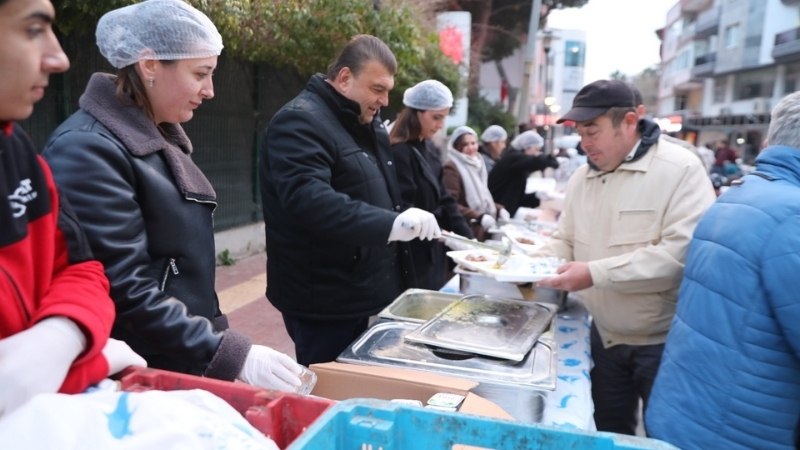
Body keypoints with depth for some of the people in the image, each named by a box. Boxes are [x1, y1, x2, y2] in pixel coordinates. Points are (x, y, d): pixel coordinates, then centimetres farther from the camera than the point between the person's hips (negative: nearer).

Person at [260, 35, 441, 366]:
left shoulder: (366, 123, 14)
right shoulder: (300, 122, -16)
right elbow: (307, 199, -33)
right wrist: (391, 223, -39)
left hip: (362, 293, 9)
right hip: (325, 302, -9)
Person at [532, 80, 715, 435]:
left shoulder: (680, 169, -18)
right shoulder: (581, 178, 3)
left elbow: (683, 253, -28)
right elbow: (565, 242, 9)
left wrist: (596, 273, -31)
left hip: (666, 342, -6)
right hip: (605, 336, 6)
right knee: (608, 434, 22)